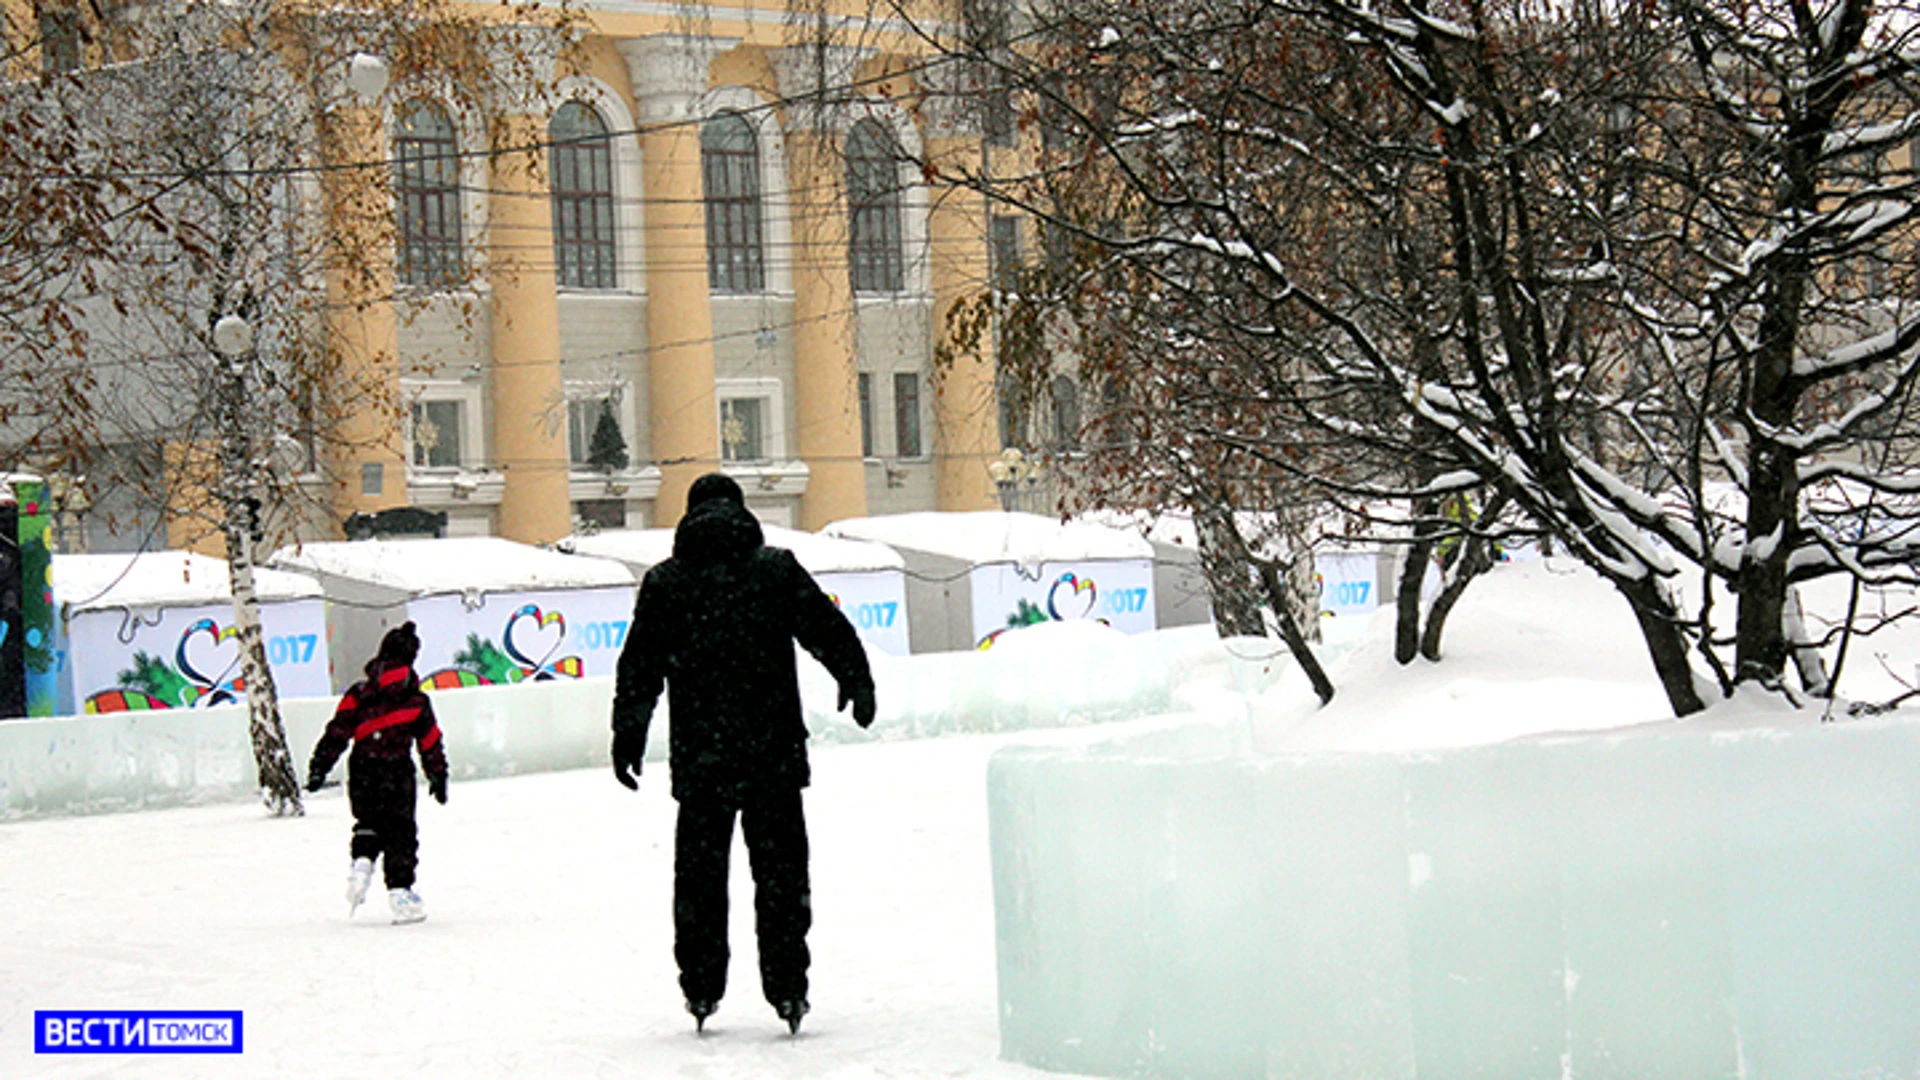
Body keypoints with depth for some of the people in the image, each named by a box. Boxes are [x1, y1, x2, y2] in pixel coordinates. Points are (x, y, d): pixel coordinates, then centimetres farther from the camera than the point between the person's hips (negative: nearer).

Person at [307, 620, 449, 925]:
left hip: (362, 773, 2)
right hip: (397, 773, -2)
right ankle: (400, 891, 0)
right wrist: (438, 777, 22)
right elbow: (431, 744, 11)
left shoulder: (358, 694, 4)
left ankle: (361, 861, -2)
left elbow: (337, 733, 0)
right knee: (400, 832, 5)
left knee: (368, 823, 23)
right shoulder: (416, 699, 5)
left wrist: (319, 768, 2)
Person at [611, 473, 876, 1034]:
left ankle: (702, 987, 11)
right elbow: (828, 630, 3)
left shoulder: (664, 582, 5)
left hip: (698, 755, 1)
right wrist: (857, 683, 14)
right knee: (780, 870, 3)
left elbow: (639, 666, 4)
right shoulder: (777, 569, 3)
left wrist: (628, 734, 9)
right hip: (773, 749, -1)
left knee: (699, 872, 10)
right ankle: (787, 987, -2)